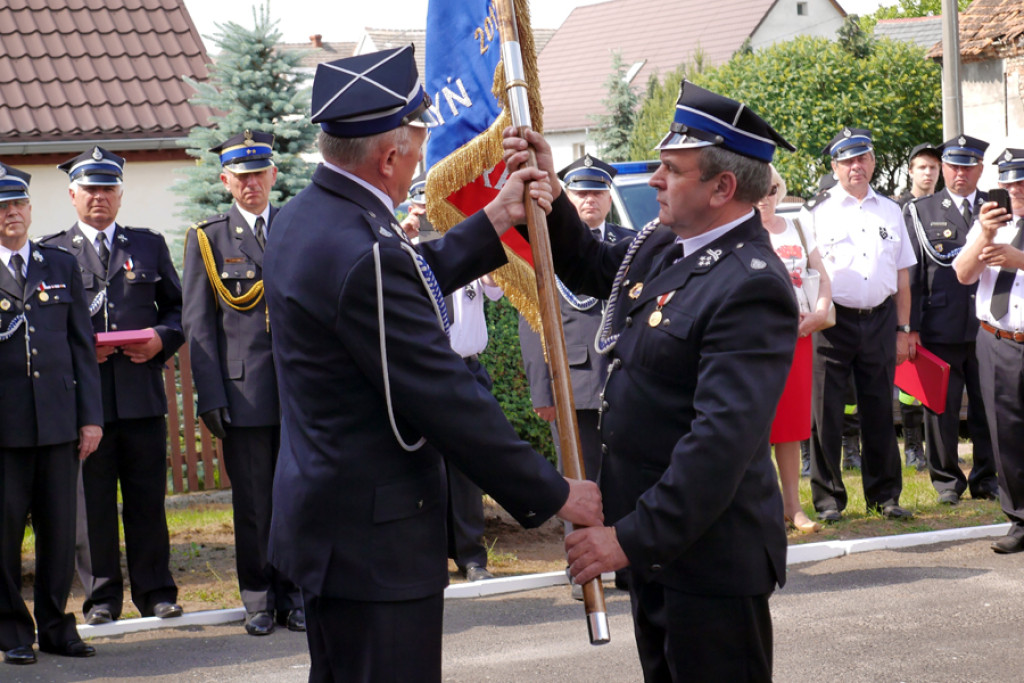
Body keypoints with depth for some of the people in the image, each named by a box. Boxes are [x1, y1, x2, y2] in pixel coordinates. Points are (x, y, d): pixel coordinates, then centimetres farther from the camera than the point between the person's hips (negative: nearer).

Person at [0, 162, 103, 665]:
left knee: (59, 528, 4)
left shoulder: (62, 266, 13)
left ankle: (55, 626, 15)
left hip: (58, 418, 2)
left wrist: (90, 416, 6)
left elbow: (82, 346, 11)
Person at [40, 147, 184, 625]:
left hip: (143, 393, 1)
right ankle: (101, 598, 10)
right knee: (91, 501, 2)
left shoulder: (149, 245, 16)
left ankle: (155, 593, 12)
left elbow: (178, 307, 17)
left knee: (147, 498, 4)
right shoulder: (51, 252, 9)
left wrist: (163, 338, -4)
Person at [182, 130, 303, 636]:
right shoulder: (208, 238, 6)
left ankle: (294, 594, 15)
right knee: (252, 502, 2)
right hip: (243, 390, -2)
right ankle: (259, 600, 14)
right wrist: (210, 396, -5)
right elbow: (198, 325, 3)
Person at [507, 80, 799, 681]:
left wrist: (634, 537, -28)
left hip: (711, 556, -9)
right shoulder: (665, 246, 5)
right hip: (655, 542, 9)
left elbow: (724, 436, -30)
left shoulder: (751, 287, -24)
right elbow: (592, 270, 26)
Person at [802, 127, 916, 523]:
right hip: (833, 322, -3)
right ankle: (828, 498, 6)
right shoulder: (817, 212, 2)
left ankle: (884, 495, 18)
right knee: (826, 414, -2)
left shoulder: (890, 212, 15)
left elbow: (902, 277, 16)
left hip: (879, 321, 3)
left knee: (879, 412, 8)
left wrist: (902, 330, 11)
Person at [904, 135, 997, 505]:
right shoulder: (920, 212, 7)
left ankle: (987, 479, 17)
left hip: (989, 327, 1)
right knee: (941, 406, 3)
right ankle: (947, 479, 15)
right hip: (941, 328, -1)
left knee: (988, 405, 4)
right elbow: (910, 274, 4)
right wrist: (911, 327, -2)